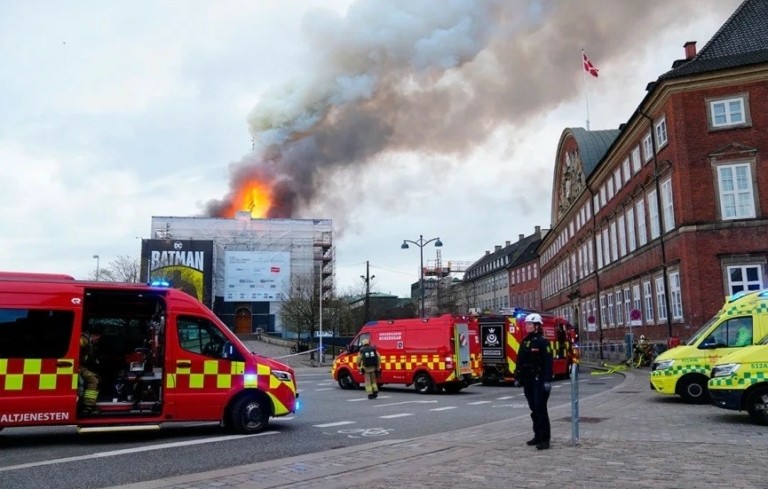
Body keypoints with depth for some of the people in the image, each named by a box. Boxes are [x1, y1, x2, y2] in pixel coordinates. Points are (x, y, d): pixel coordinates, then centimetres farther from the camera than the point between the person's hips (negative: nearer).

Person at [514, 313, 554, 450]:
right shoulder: (525, 342, 12)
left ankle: (545, 439, -1)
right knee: (533, 409, 12)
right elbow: (520, 360, 16)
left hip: (539, 380, -7)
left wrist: (547, 380, -20)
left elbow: (548, 361, -15)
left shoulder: (542, 341, -9)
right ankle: (537, 436, 20)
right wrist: (517, 377, 13)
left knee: (540, 409, -6)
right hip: (528, 380, 7)